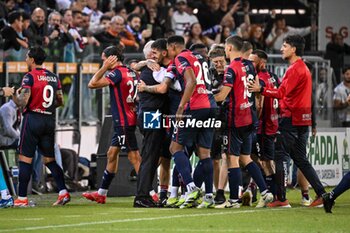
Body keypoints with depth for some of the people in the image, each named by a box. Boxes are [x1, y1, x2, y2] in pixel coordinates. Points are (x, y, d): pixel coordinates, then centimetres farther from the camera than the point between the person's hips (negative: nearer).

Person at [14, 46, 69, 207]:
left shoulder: (29, 77, -10)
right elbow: (60, 101, 13)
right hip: (50, 120, 6)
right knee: (49, 160, 13)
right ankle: (63, 192, 0)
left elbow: (23, 102, -16)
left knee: (25, 159, -1)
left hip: (33, 119, -6)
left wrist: (17, 94, 4)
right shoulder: (54, 77, 10)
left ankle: (22, 198, -2)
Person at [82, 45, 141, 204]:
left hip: (124, 122, -10)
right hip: (122, 122, 10)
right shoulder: (130, 72, 11)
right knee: (112, 154, 15)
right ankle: (101, 194, 23)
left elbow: (92, 84, -18)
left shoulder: (117, 73, -16)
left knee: (134, 157, -10)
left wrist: (105, 68, -11)